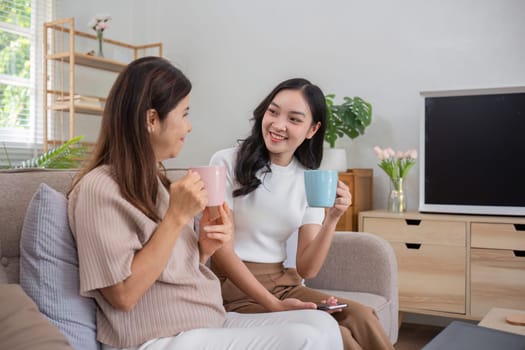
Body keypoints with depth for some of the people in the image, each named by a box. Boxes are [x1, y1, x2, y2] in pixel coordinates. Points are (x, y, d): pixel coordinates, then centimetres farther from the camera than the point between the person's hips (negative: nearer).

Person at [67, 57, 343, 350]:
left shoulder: (156, 180, 14)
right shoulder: (99, 188, -13)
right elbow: (124, 295, -18)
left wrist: (204, 248, -3)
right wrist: (177, 216, -20)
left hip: (211, 323, 8)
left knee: (322, 325, -8)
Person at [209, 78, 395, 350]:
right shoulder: (227, 162, -7)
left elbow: (306, 269, 1)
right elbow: (220, 248, -10)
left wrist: (332, 219, -15)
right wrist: (274, 305, -18)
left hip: (283, 284, 5)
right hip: (234, 289, -4)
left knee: (361, 317, -21)